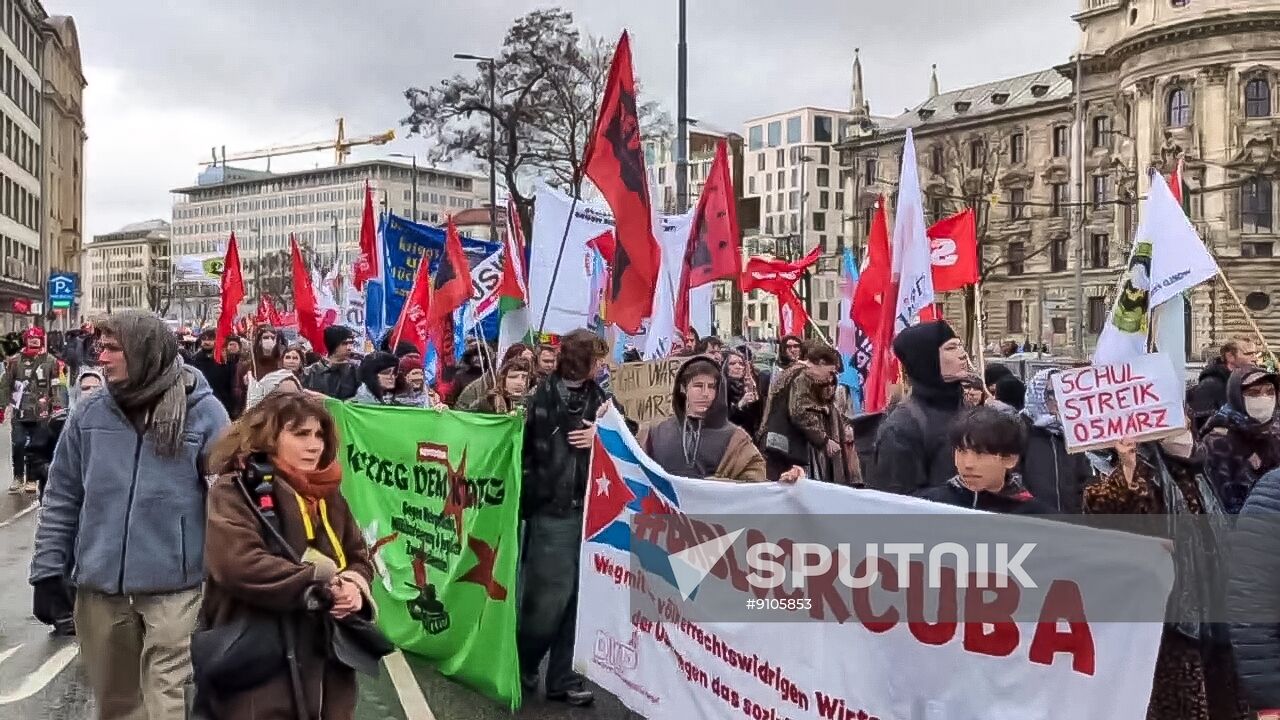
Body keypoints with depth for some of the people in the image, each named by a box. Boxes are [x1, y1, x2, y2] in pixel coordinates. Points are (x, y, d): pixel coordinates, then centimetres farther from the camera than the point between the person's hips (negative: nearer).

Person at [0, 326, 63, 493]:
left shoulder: (50, 361, 2)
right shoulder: (14, 361, 6)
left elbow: (56, 387, 2)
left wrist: (57, 408, -3)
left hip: (41, 414, -1)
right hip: (20, 412, 1)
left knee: (37, 447, 0)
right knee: (18, 445, -2)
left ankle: (32, 479, 11)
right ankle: (18, 477, 15)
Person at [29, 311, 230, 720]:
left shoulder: (203, 412, -7)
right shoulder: (90, 414, 3)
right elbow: (62, 499, 8)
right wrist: (48, 570, 4)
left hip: (173, 586, -4)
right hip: (99, 586, 4)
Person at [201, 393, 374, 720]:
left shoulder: (328, 494, 13)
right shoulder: (235, 491, -7)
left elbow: (359, 557, 16)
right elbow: (239, 565, -22)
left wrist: (356, 586, -9)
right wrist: (324, 586, -20)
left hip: (327, 661, 6)